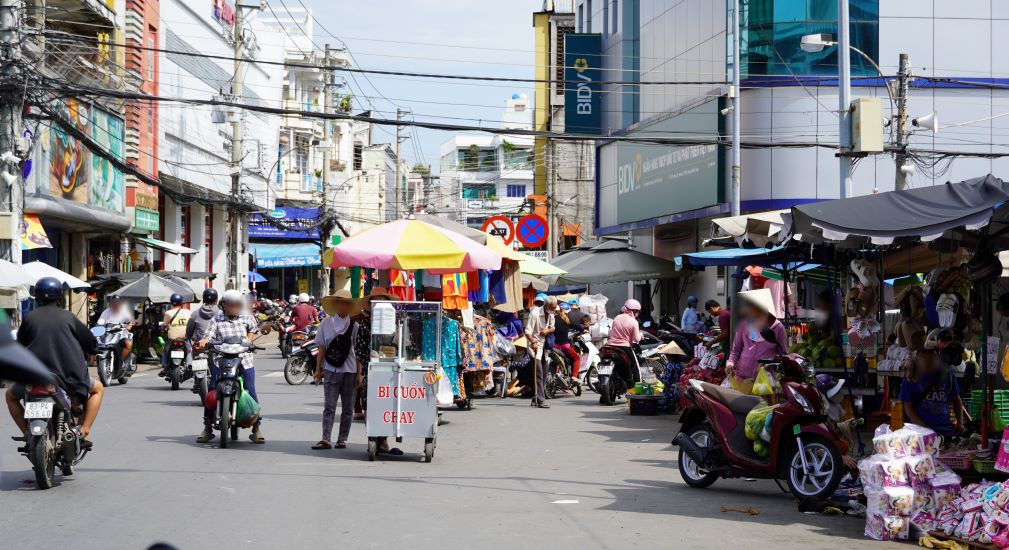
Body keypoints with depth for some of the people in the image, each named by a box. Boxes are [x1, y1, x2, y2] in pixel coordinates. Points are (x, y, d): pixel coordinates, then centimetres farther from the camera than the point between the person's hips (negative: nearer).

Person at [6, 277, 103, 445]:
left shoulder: (30, 318, 2)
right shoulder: (67, 317, 0)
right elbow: (92, 345, 5)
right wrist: (82, 352, 27)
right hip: (70, 378, -1)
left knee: (11, 396, 28)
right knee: (98, 388, 26)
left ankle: (27, 433, 11)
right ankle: (84, 430, 9)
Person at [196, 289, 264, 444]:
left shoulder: (246, 319, 13)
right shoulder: (216, 321, 5)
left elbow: (252, 328, 33)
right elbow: (209, 336, -6)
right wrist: (203, 341, -28)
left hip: (244, 361, 1)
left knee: (250, 392, -7)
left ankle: (256, 428, 4)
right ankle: (207, 428, 5)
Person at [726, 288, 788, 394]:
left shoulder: (777, 327, 1)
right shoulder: (744, 325, 8)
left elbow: (784, 353, 10)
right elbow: (736, 349, 16)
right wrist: (730, 362, -2)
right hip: (741, 378, 2)